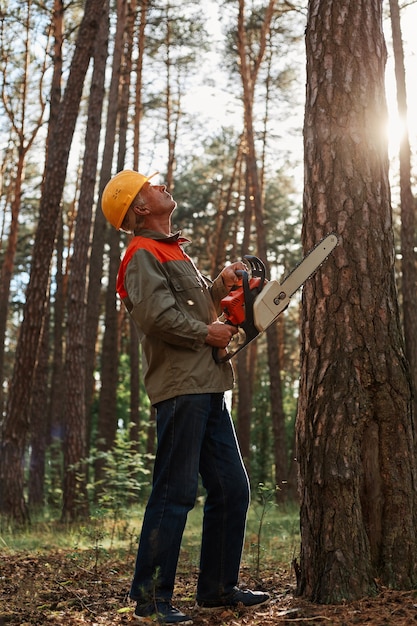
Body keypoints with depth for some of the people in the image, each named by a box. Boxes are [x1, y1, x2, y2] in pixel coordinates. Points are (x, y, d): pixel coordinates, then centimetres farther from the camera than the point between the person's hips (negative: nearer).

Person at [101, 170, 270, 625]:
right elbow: (156, 314, -22)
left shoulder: (175, 252, 24)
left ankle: (217, 588, 20)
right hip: (180, 388, -10)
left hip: (208, 389, 10)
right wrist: (207, 333, -10)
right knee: (175, 493, -8)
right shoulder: (143, 255, -7)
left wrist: (219, 287, 11)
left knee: (232, 489, 11)